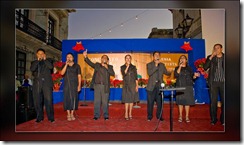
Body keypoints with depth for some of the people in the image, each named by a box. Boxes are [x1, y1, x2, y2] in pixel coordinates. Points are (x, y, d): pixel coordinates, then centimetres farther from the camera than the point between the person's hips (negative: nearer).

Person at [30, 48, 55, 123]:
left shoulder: (49, 60, 14)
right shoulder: (34, 62, 19)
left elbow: (51, 67, -7)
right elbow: (32, 69, -2)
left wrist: (45, 59, -2)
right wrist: (38, 60, -3)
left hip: (47, 83, -2)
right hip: (37, 84, 3)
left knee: (48, 100, -7)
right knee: (37, 101, 3)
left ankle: (51, 117, 1)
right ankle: (39, 117, 15)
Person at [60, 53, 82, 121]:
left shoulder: (77, 66, 6)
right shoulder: (64, 65, 9)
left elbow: (79, 76, 4)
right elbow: (62, 73, -9)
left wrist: (79, 85, -4)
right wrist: (66, 64, -15)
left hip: (74, 85, -1)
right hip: (66, 85, 1)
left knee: (74, 99, 0)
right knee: (67, 99, 0)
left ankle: (72, 114, 10)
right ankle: (68, 115, 8)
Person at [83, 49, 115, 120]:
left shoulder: (109, 67, 8)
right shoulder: (97, 65, 13)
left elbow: (113, 74, -6)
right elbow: (90, 63, 0)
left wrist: (107, 67, -16)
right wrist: (86, 57, -16)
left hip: (105, 87, -1)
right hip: (97, 85, 2)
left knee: (105, 102, 2)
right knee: (96, 101, 4)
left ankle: (106, 116, 13)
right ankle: (96, 115, 14)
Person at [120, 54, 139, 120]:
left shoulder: (133, 67, 6)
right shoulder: (122, 67, 4)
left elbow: (136, 77, 6)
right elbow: (124, 74, -15)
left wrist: (137, 86, 0)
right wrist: (127, 66, -15)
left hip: (133, 85, 1)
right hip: (126, 85, -1)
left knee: (131, 99, 5)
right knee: (126, 100, -3)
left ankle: (130, 113, 16)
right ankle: (126, 114, 3)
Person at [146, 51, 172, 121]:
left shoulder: (162, 65, 12)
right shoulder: (149, 64, 0)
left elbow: (166, 73, 11)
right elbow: (149, 73, -15)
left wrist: (170, 72, -9)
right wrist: (156, 65, -19)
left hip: (159, 86, 3)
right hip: (151, 86, -2)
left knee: (159, 102, 4)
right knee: (150, 102, 3)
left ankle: (159, 116, 18)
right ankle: (149, 116, 16)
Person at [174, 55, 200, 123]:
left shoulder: (189, 68, 11)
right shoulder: (177, 68, 9)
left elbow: (192, 77, 10)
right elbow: (176, 75, -9)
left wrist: (195, 75, -11)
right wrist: (180, 67, -12)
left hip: (188, 87, 1)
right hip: (180, 87, 0)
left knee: (187, 101, -1)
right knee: (180, 101, 1)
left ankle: (187, 117, 8)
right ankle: (180, 116, 12)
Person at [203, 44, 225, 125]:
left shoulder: (224, 57, 7)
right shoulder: (210, 57, 6)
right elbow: (205, 67, -8)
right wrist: (211, 56, -13)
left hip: (223, 82, 1)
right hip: (213, 82, 0)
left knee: (224, 101, 4)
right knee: (213, 101, 2)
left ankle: (223, 120, 17)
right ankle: (213, 119, 12)